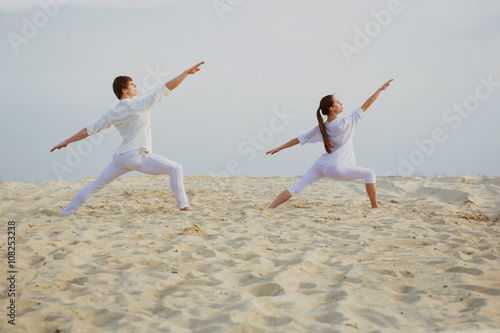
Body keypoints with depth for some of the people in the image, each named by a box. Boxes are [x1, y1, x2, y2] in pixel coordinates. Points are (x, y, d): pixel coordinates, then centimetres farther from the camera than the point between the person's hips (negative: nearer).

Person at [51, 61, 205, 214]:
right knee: (176, 169, 3)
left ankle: (68, 211, 18)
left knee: (96, 185, 16)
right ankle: (183, 205, -3)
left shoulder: (112, 114, 10)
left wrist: (67, 141, 24)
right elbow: (168, 87, -3)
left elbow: (90, 130, 14)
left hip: (120, 157, 6)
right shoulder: (141, 105, -5)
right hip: (137, 156, -6)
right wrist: (187, 72, 3)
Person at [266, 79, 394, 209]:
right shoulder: (345, 123, -11)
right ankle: (375, 207, 3)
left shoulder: (320, 129, 4)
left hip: (320, 166, 5)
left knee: (296, 187, 5)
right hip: (336, 169, -5)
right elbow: (365, 106, -7)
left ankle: (270, 209, -5)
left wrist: (279, 148, 21)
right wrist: (381, 89, -1)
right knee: (370, 174, 7)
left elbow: (299, 139, 10)